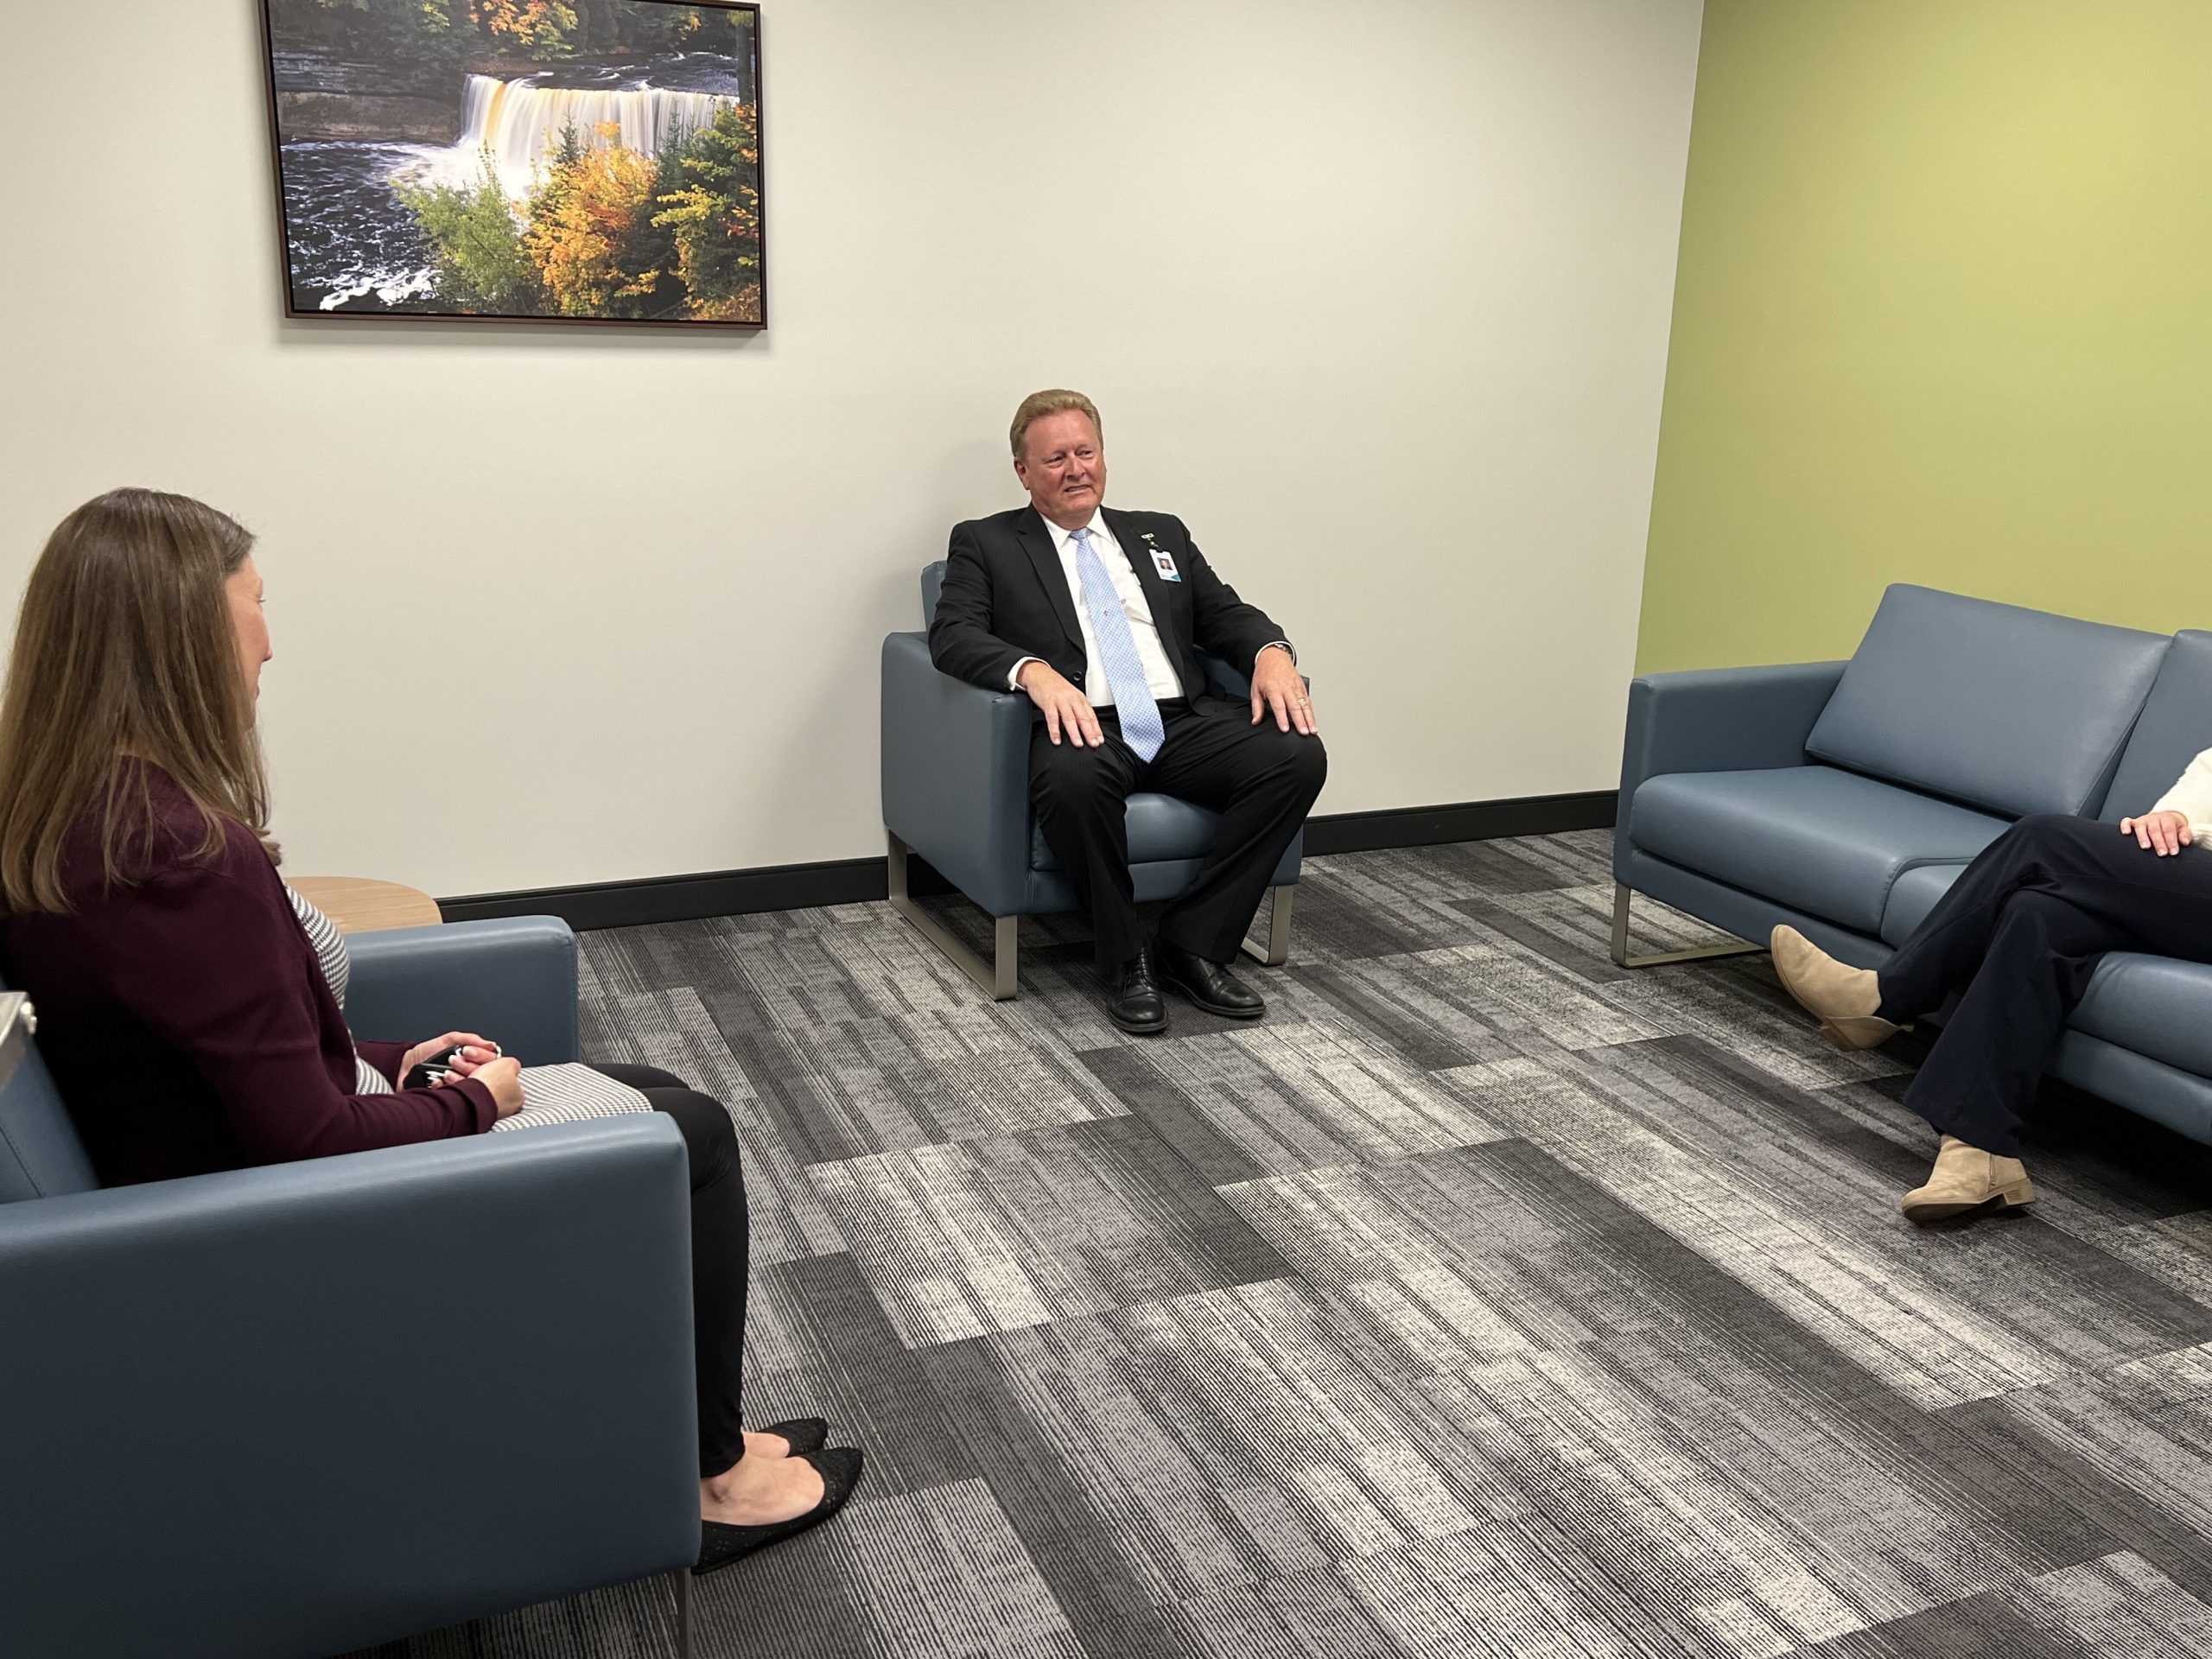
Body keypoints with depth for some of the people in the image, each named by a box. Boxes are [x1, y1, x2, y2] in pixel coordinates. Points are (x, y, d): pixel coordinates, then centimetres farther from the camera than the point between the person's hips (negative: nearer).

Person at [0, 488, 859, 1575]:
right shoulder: (182, 857, -30)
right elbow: (311, 1139, -26)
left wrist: (394, 1062, 4)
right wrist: (473, 1099, -10)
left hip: (232, 1166, 9)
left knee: (655, 1098, 16)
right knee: (688, 1136, 3)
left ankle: (699, 1426, 27)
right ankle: (713, 1480, 18)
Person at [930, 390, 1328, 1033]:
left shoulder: (1162, 534, 25)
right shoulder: (985, 542, 13)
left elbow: (1227, 614, 18)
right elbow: (952, 635, -3)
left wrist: (1272, 652, -6)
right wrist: (1035, 671, -24)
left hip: (1182, 722, 4)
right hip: (1084, 730, -4)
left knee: (1298, 755, -22)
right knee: (1073, 778, -39)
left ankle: (1193, 944, -11)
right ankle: (1125, 958, -16)